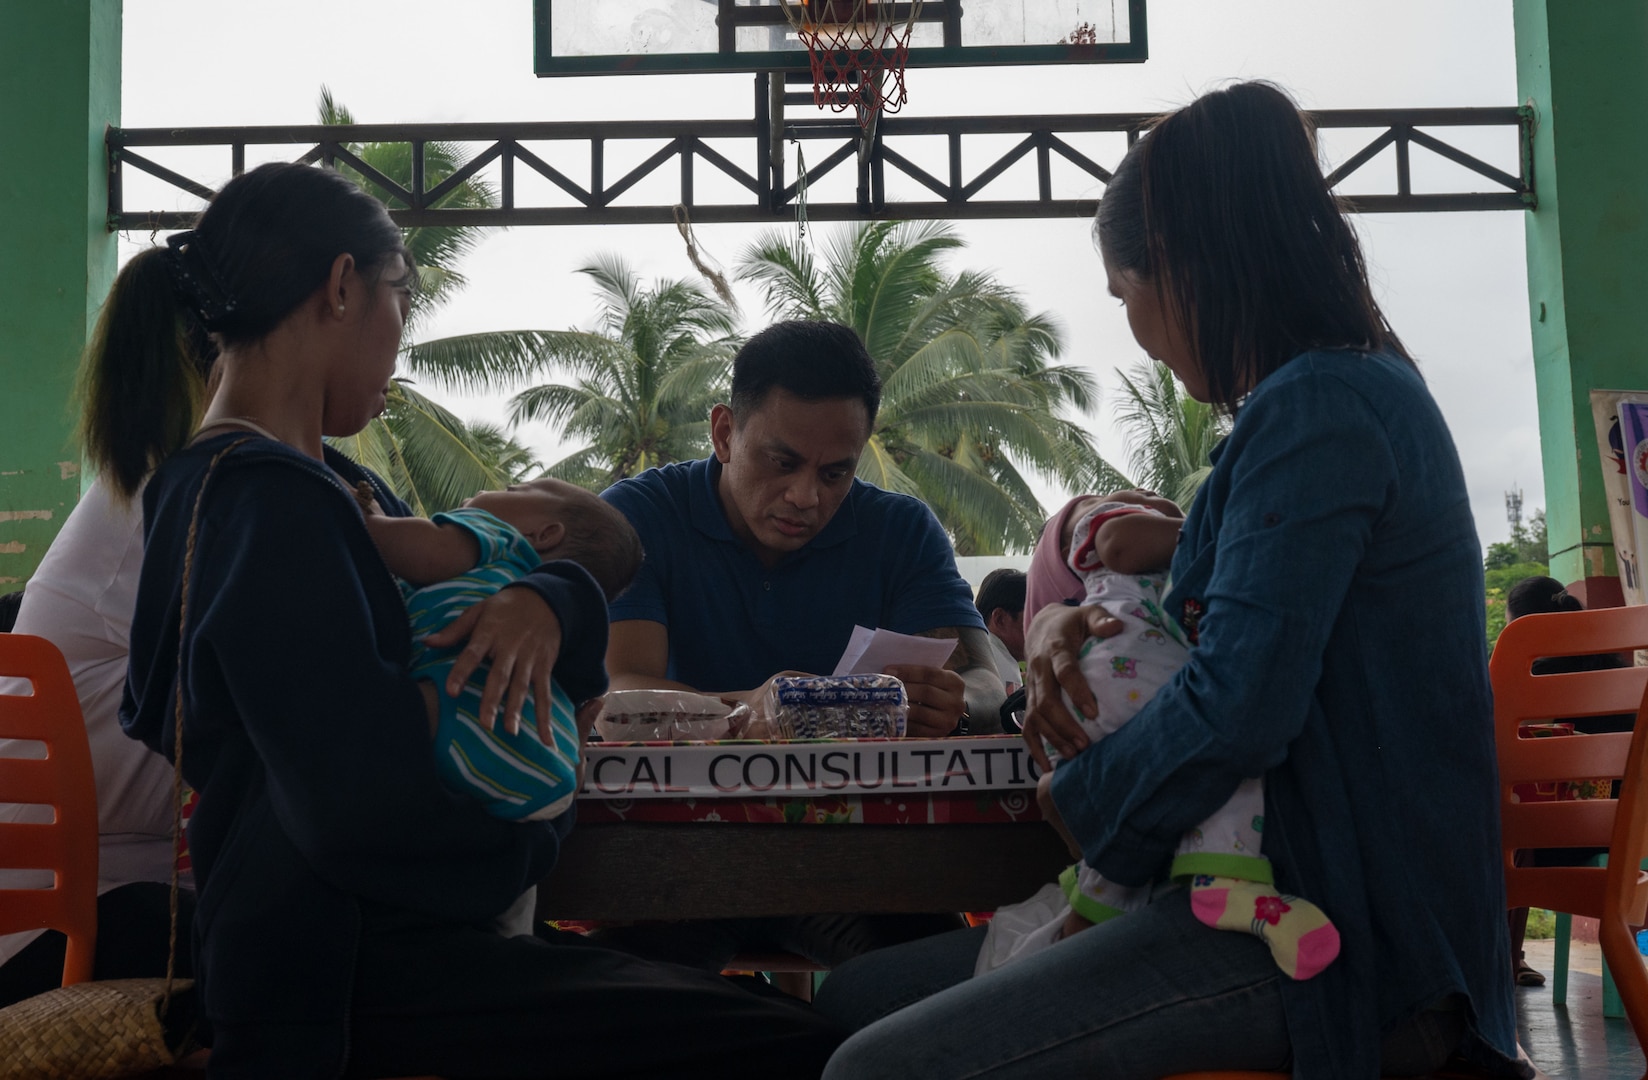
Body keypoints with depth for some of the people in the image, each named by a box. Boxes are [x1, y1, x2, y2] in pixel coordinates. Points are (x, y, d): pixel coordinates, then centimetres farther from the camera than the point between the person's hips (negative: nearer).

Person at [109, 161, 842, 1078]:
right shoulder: (273, 504, -20)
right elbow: (366, 813, -26)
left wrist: (552, 602, -8)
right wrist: (534, 839, -8)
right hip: (339, 977, -10)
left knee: (745, 992, 13)